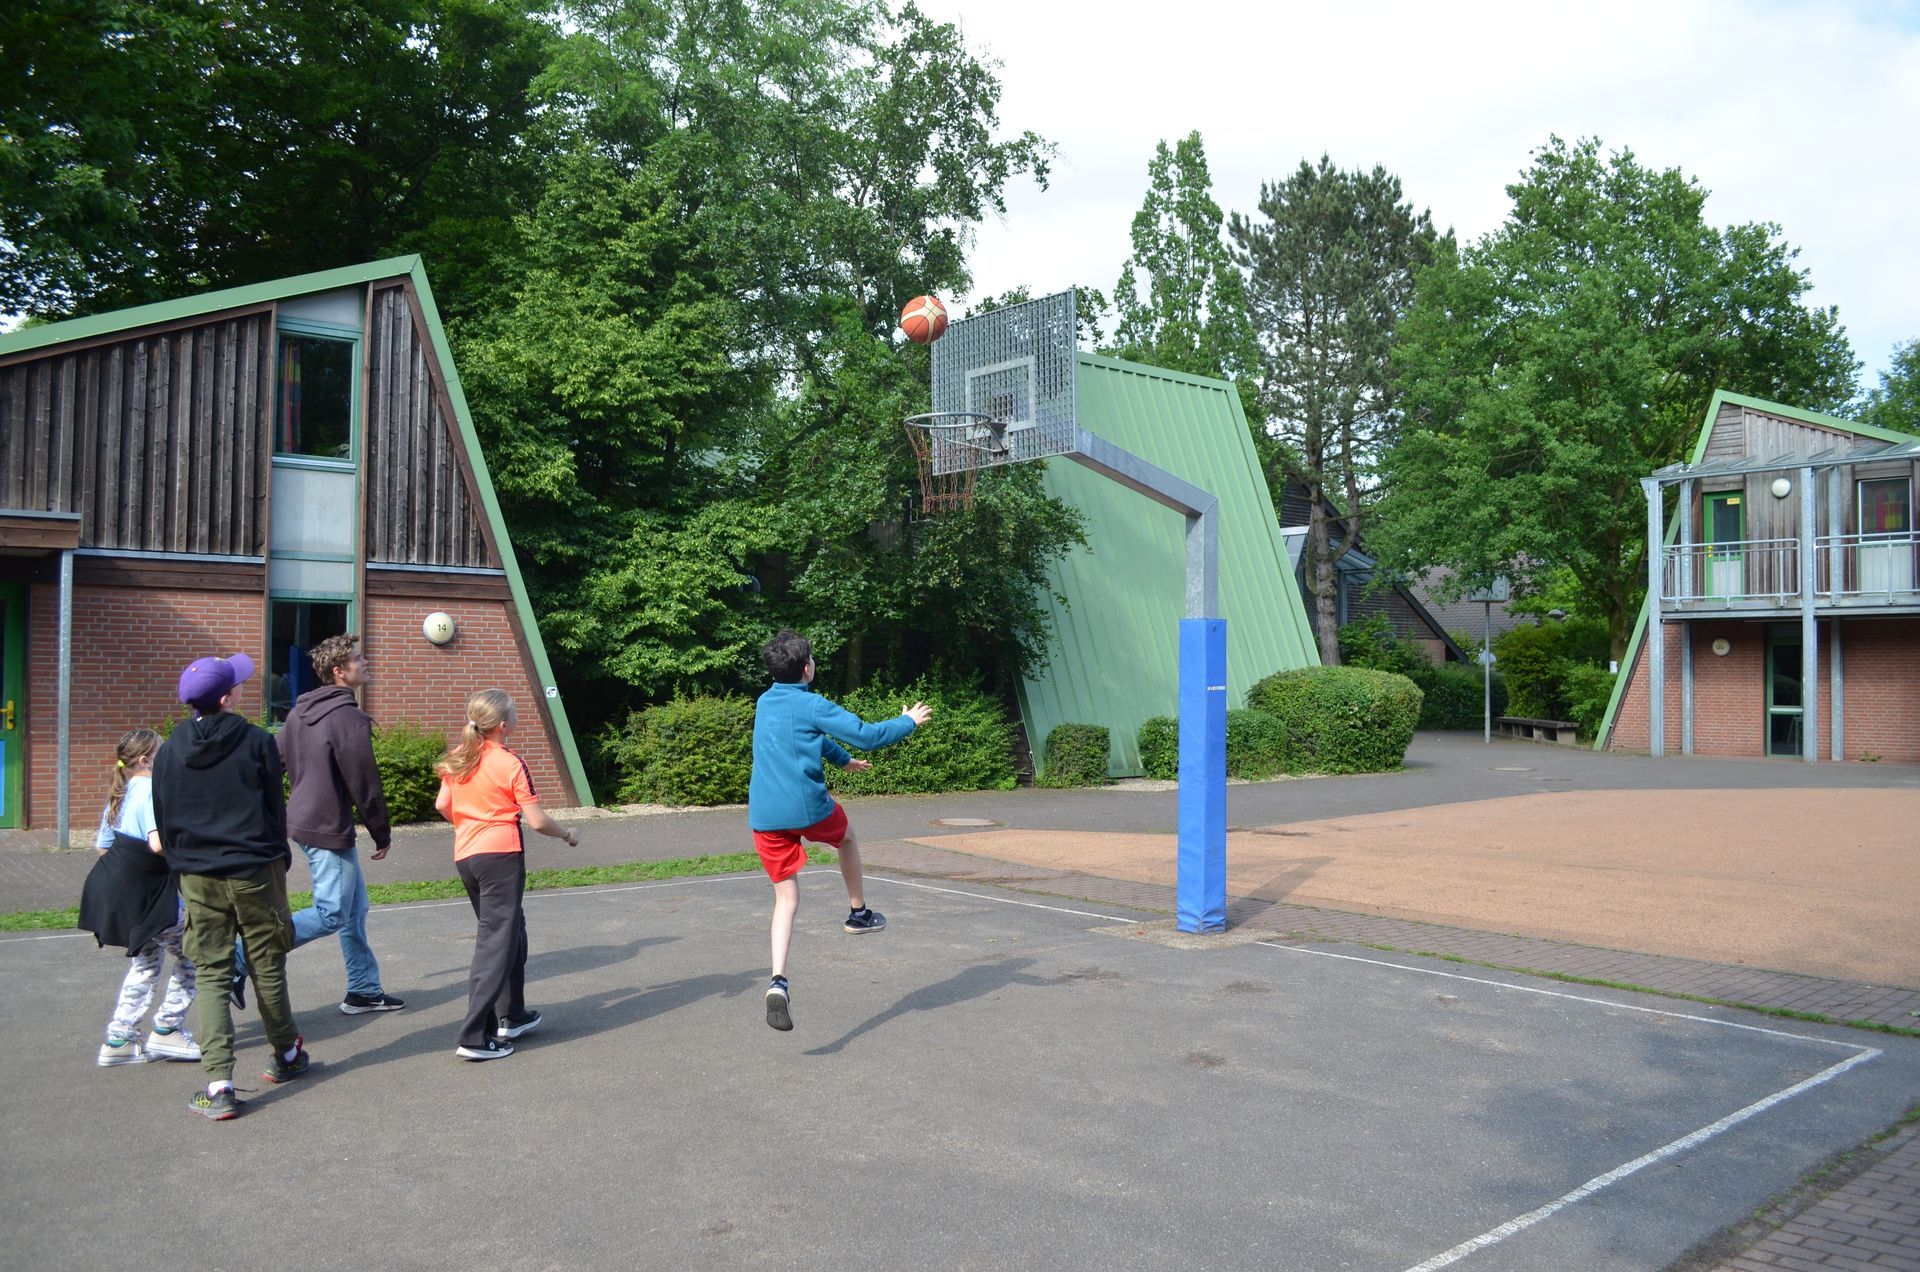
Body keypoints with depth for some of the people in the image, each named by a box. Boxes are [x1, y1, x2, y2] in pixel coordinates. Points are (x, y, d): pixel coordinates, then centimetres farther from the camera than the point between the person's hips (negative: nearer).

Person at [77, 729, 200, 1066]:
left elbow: (103, 846, 20)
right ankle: (166, 1031, 7)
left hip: (115, 886, 10)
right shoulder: (152, 790, -17)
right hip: (144, 892, -10)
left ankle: (119, 1040, 25)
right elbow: (159, 844, -29)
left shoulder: (120, 794, 13)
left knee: (146, 962, 22)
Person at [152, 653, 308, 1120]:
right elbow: (276, 808, -2)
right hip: (254, 872, -2)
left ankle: (218, 1085, -5)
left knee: (211, 976, 4)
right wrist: (278, 858, 11)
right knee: (267, 968, 13)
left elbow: (164, 820, 7)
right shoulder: (257, 742, -8)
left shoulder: (170, 751, 1)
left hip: (198, 877, 2)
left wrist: (182, 866, 18)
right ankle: (286, 1055, 30)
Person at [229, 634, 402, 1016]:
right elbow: (364, 784, -15)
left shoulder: (302, 710, 9)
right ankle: (240, 959, -7)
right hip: (329, 827, -10)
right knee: (331, 914, -3)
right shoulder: (349, 716, -18)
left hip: (303, 818, 10)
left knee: (355, 906, 16)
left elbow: (276, 760, 13)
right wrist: (382, 834, -5)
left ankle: (364, 990, 23)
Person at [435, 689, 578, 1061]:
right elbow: (537, 821, -12)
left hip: (465, 855, 7)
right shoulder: (511, 764, -12)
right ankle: (474, 1037, -6)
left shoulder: (458, 757, 6)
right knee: (496, 943, -3)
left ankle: (511, 1017, 28)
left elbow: (443, 806, 11)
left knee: (511, 932, 20)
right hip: (501, 855, -7)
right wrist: (568, 835, 6)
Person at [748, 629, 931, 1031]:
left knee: (787, 897, 4)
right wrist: (908, 722, 5)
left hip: (763, 817, 5)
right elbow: (867, 735, -13)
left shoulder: (764, 703, 15)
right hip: (808, 807, -5)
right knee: (846, 837, 29)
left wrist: (844, 759, 45)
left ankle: (778, 982, -13)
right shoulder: (811, 705, -9)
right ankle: (859, 912, 39)